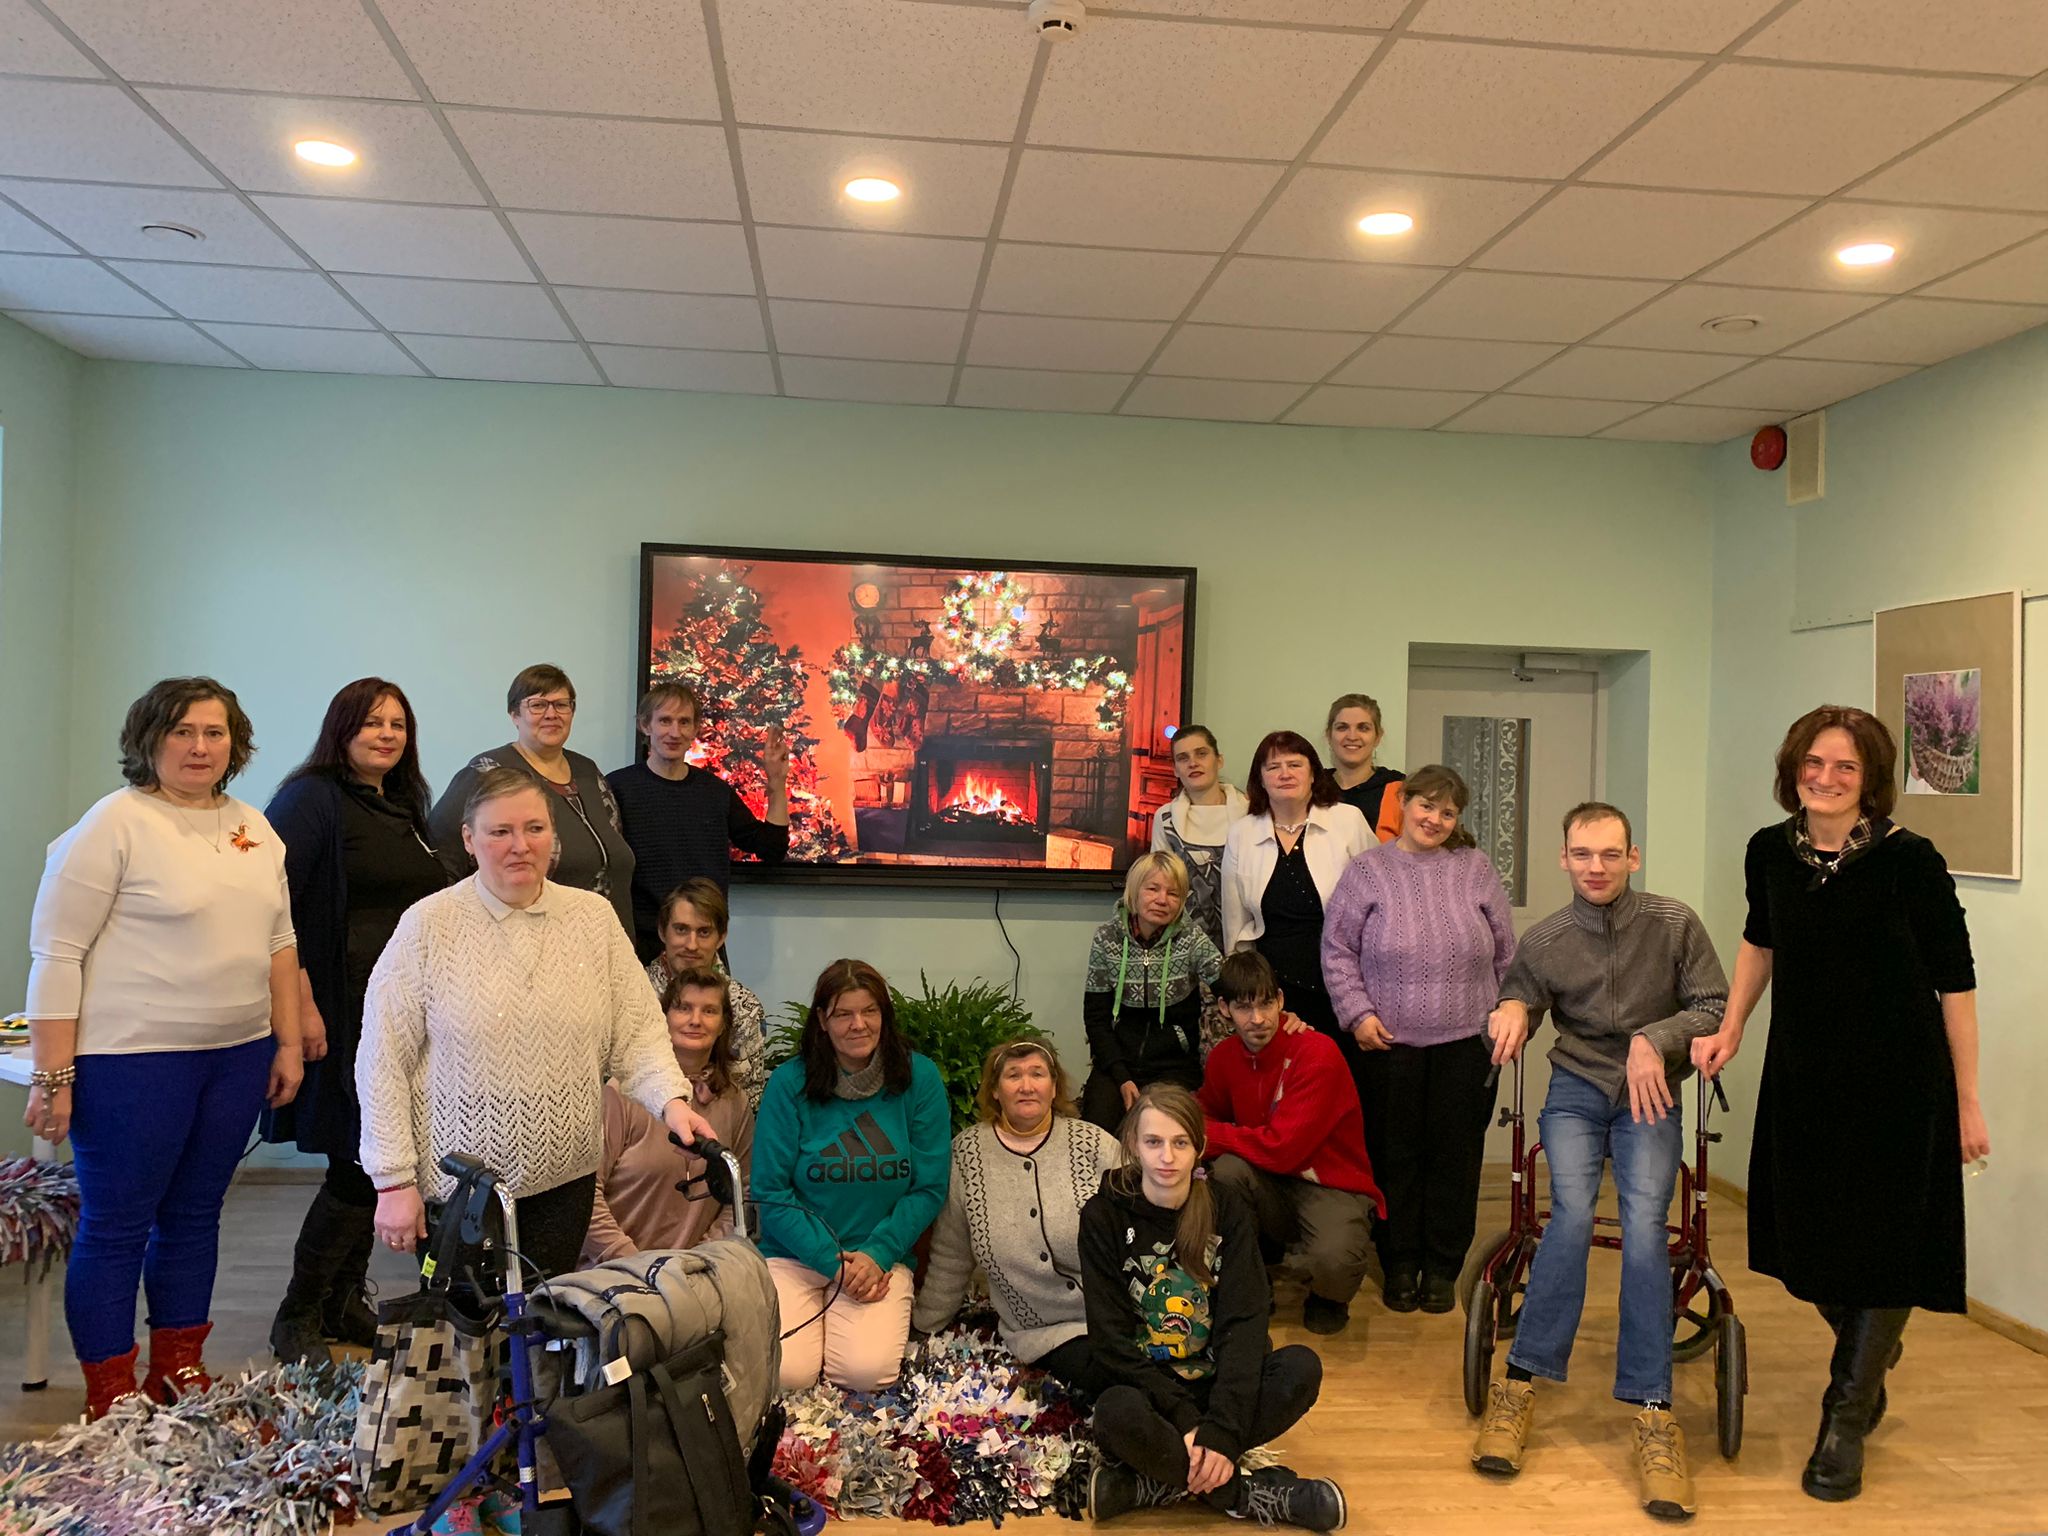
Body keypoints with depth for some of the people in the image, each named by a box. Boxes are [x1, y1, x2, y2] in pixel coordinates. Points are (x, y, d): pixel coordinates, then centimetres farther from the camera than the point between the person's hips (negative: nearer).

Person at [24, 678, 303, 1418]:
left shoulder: (253, 827, 10)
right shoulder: (116, 823, -9)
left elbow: (279, 940, 15)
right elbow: (55, 952, -11)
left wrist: (289, 1043, 11)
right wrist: (52, 1075, -14)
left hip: (238, 1054, 6)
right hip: (132, 1059, -6)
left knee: (195, 1213, 15)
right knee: (116, 1225, 4)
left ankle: (179, 1370, 28)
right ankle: (109, 1399, 17)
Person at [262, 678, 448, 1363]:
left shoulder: (407, 808, 16)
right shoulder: (313, 798, -8)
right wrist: (301, 1003, -22)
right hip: (340, 1011, -7)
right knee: (359, 1162, -5)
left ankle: (346, 1305, 24)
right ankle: (296, 1317, 11)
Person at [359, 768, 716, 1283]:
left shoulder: (594, 916, 2)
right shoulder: (427, 926, -7)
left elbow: (637, 1031, 2)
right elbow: (383, 1062, -5)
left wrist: (671, 1100, -16)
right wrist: (394, 1181, -7)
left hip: (564, 1180, 3)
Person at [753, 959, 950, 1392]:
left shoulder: (919, 1078, -2)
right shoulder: (789, 1083, -5)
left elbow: (930, 1188, -1)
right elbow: (771, 1193, -6)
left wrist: (877, 1254, -14)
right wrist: (833, 1261, -15)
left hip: (881, 1256, 1)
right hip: (794, 1255, 0)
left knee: (868, 1372, -22)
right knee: (786, 1374, -20)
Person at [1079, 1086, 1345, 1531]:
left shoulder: (1227, 1211, -2)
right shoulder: (1103, 1216, -8)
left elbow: (1244, 1322, -11)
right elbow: (1111, 1338, -12)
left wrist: (1222, 1430, -25)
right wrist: (1185, 1421, -23)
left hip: (1216, 1381, 2)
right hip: (1144, 1385, -2)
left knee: (1302, 1366, -26)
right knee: (1116, 1414, -36)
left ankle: (1163, 1482, -20)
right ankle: (1249, 1495, -18)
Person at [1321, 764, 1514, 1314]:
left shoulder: (1475, 868, 8)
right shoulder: (1368, 869, 2)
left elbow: (1505, 953, 12)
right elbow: (1338, 949, 1)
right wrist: (1359, 1013, -7)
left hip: (1466, 1042, 1)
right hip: (1389, 1042, -1)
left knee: (1456, 1155, 6)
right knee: (1395, 1156, 6)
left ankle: (1443, 1268, 20)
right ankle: (1399, 1266, 20)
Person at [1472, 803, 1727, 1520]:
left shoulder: (1676, 924, -4)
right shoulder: (1543, 941, 1)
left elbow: (1715, 1007, 0)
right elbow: (1516, 1004, 14)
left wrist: (1654, 1038, -16)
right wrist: (1509, 1012, -11)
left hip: (1650, 1093, -1)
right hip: (1577, 1086, 1)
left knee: (1644, 1223, -24)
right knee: (1572, 1212, -25)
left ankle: (1652, 1413, -18)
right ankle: (1522, 1382, -15)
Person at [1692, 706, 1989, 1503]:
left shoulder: (1909, 860, -15)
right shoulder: (1771, 852, -3)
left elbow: (1955, 982, -9)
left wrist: (1968, 1101, -8)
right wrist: (1729, 1032, 10)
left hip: (1896, 1080, -4)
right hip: (1802, 1073, 4)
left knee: (1879, 1245, 3)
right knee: (1806, 1239, 11)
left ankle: (1845, 1421, 20)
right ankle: (1872, 1358, 41)